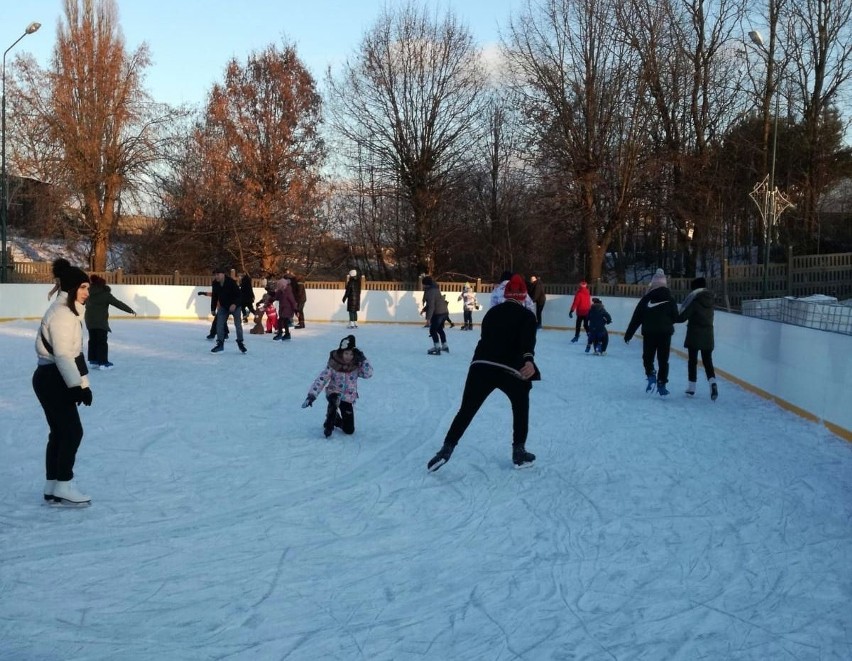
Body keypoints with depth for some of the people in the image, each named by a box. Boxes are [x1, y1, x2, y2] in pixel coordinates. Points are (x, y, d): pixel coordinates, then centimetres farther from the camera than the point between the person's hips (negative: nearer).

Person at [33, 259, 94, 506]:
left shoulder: (68, 311, 15)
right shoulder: (61, 313, -18)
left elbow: (74, 352, 18)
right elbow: (62, 355, -24)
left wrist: (82, 383, 17)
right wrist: (76, 385, -25)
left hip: (53, 379, 10)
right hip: (52, 379, -10)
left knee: (60, 432, 13)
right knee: (72, 431, -6)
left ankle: (53, 487, 20)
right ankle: (63, 488, 1)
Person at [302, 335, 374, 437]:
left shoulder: (356, 366, -9)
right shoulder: (333, 365, -17)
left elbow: (368, 374, -20)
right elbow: (321, 380, -20)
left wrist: (363, 359, -28)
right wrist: (312, 395, -31)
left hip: (349, 399, 3)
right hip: (334, 394, -3)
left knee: (349, 430, 3)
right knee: (335, 400, -42)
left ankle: (336, 420, 37)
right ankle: (328, 425, -16)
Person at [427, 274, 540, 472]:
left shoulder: (491, 312, 20)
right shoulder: (527, 315, 5)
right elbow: (528, 340, -14)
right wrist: (529, 360, -31)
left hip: (481, 365, 3)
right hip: (510, 370, -3)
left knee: (466, 410, 8)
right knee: (521, 407, 21)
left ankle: (446, 450, -1)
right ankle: (519, 452, 21)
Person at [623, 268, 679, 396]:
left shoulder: (646, 299, -5)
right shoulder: (670, 300, 1)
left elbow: (636, 318, -5)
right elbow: (675, 317, 6)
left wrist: (628, 334, 0)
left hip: (649, 333, -1)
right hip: (665, 334, 1)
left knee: (648, 357, 13)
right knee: (663, 360, 9)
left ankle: (651, 376, -10)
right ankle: (661, 384, 7)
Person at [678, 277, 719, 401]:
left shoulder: (694, 300, -13)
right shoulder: (710, 299, 4)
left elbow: (683, 317, -15)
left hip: (694, 334, -4)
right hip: (708, 334, 4)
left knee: (692, 360, 7)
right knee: (707, 360, 8)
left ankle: (692, 387, 12)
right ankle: (712, 382, -15)